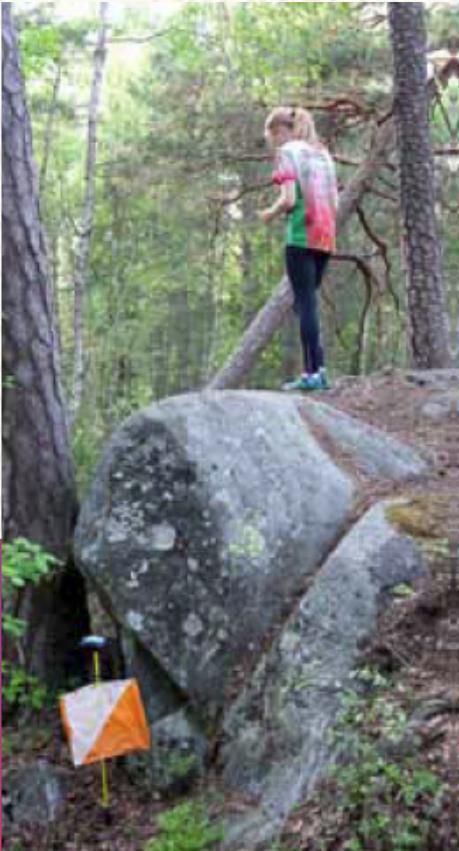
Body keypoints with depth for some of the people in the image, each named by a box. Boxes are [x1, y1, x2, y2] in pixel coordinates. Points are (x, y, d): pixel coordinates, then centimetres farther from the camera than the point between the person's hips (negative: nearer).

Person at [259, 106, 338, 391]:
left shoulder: (288, 151, -1)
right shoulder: (322, 152, 19)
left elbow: (289, 199, -14)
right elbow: (335, 203, 15)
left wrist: (271, 213, 6)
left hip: (302, 237, -7)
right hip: (326, 237, 7)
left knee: (305, 303, -6)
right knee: (307, 302, 12)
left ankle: (313, 372, -10)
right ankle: (318, 367, 6)